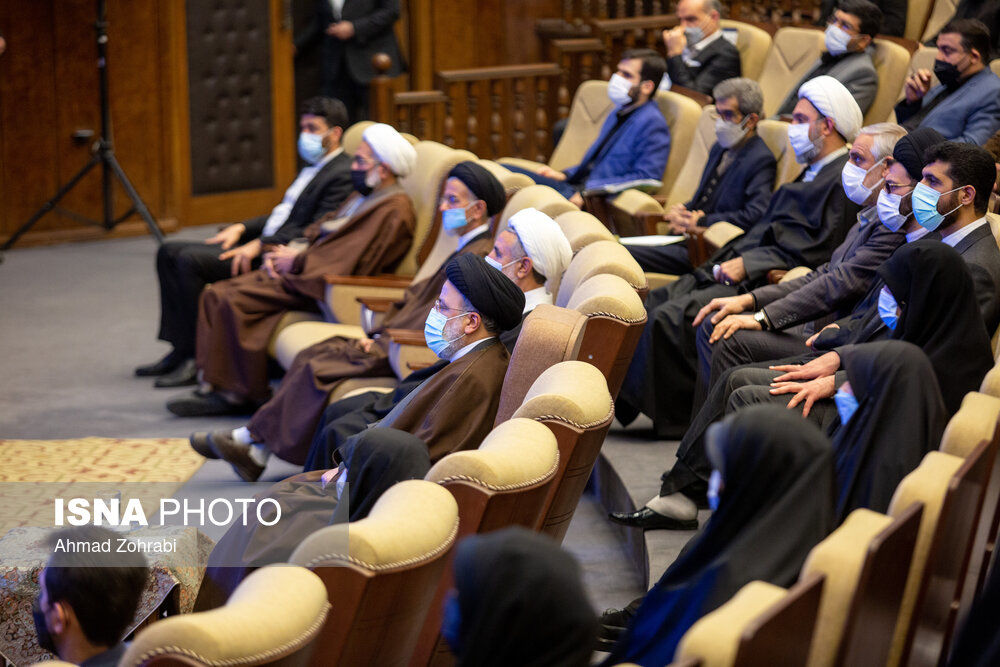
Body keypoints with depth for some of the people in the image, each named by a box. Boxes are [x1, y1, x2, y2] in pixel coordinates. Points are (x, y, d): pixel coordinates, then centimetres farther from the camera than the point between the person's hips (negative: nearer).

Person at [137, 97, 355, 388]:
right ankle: (179, 348, 2)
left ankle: (193, 358, -19)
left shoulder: (343, 175, -11)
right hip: (263, 246, 11)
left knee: (190, 260, -24)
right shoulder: (313, 168, 22)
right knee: (169, 252, 6)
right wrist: (240, 228, 9)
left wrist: (260, 245, -22)